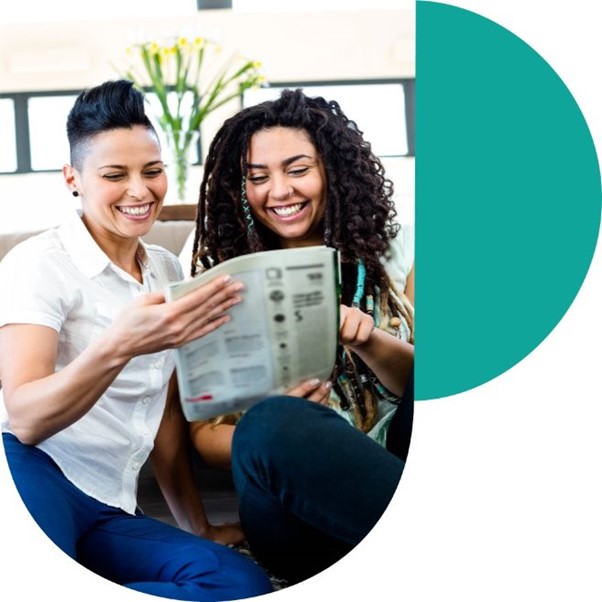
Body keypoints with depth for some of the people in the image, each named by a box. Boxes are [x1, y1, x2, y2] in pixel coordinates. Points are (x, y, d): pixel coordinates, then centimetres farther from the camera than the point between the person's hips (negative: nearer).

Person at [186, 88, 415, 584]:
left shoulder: (387, 252, 9)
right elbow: (206, 433, 3)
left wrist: (371, 343, -18)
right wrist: (279, 432, -20)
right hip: (305, 522, 0)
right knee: (271, 425, -33)